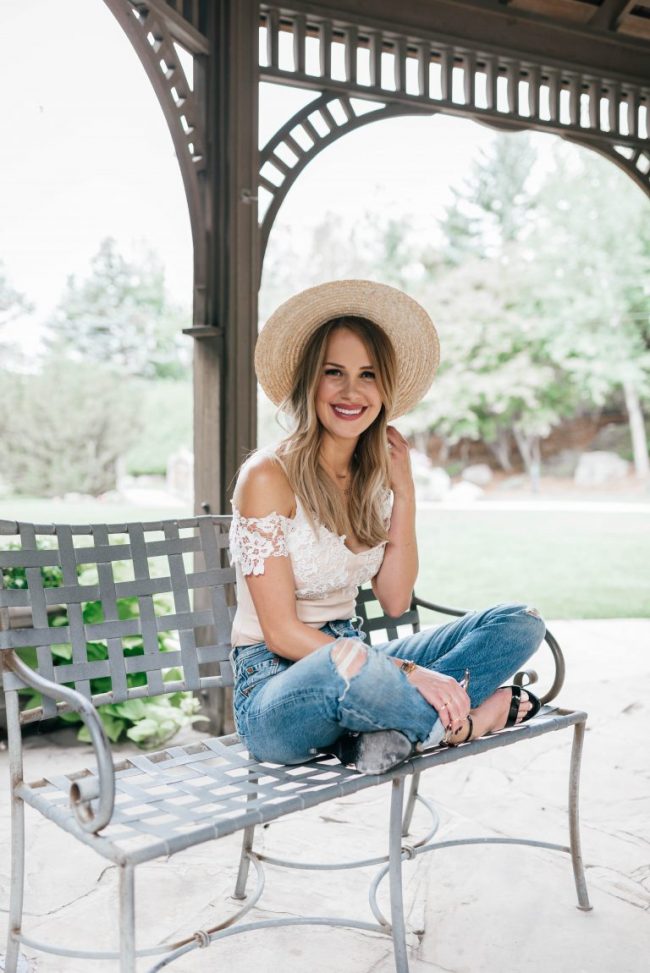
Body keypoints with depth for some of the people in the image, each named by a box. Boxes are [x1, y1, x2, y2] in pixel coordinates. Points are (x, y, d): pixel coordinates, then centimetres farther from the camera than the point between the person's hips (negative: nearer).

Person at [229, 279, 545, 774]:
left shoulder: (373, 476, 7)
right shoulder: (269, 475, -14)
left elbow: (395, 601, 4)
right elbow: (281, 632, -17)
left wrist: (403, 491, -3)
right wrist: (404, 673, -24)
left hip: (354, 664, 7)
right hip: (275, 686, -7)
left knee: (519, 622, -3)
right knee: (351, 662, -41)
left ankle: (393, 727, -22)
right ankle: (460, 723, -11)